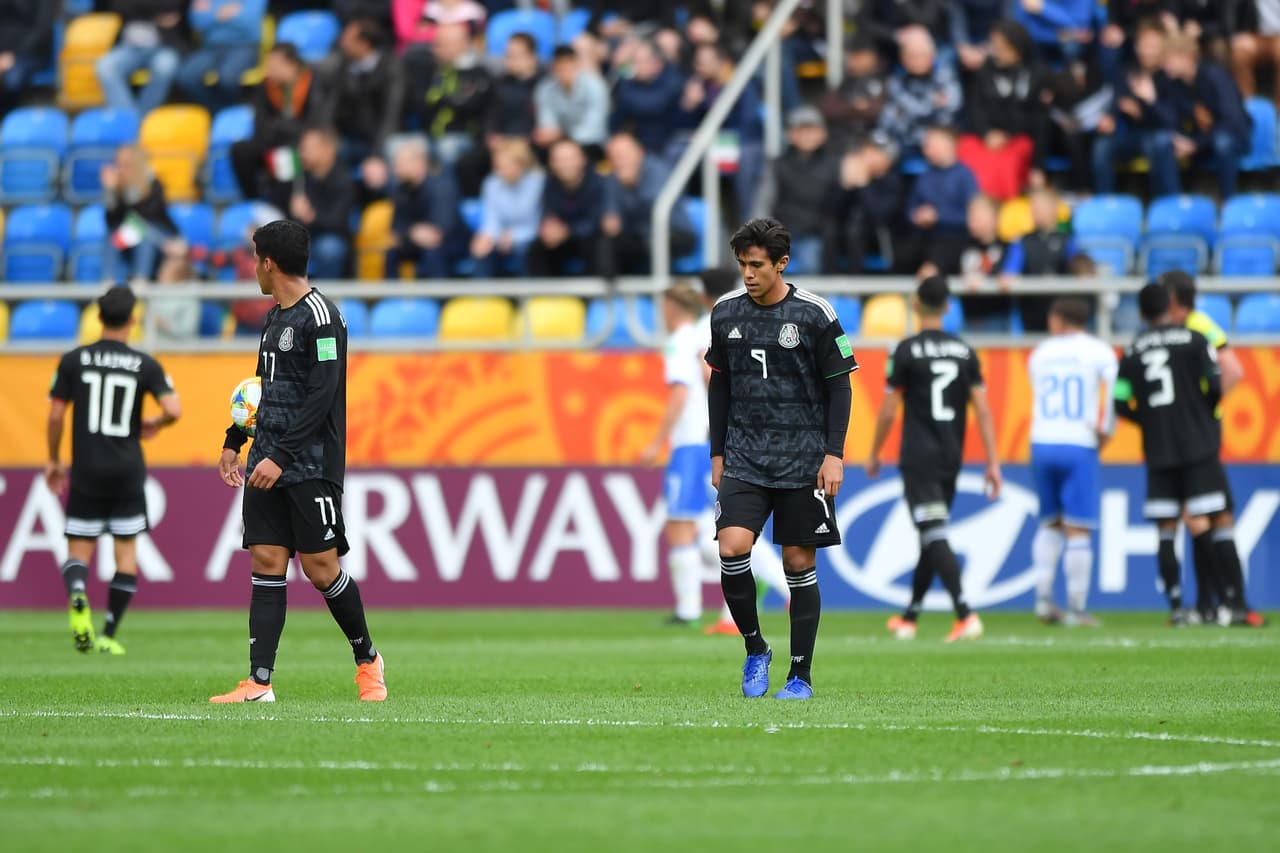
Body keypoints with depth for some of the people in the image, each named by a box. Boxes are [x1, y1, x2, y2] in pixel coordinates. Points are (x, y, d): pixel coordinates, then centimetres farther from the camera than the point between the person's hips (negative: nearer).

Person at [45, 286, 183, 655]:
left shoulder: (74, 360, -1)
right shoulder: (145, 365, -3)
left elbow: (56, 415, -1)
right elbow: (173, 410, -12)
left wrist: (53, 460, 13)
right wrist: (155, 424, 11)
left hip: (86, 472, 0)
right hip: (128, 471, 0)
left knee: (78, 550, 7)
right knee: (126, 549, 11)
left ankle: (77, 593, -27)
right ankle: (109, 634, 7)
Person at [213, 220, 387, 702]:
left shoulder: (320, 317, -12)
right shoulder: (274, 318, 16)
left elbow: (322, 396, -19)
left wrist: (281, 456, -23)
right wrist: (233, 441, 23)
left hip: (311, 468, -8)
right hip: (268, 464, 8)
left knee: (320, 567, -4)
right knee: (266, 563, 0)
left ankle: (367, 660, 17)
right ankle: (259, 684, -5)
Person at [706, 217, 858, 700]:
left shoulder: (814, 314, -6)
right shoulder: (726, 314, 5)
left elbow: (839, 387, -1)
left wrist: (834, 454, -8)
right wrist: (717, 454, 14)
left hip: (803, 459, -2)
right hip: (744, 457, 3)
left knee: (799, 564, 1)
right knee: (732, 548, -16)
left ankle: (801, 676, 11)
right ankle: (755, 649, 5)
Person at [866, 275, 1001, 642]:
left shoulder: (907, 351, -7)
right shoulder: (965, 352, 5)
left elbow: (888, 411, -5)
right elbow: (983, 409, 1)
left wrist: (874, 455, 9)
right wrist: (993, 463, 2)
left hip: (918, 460, -5)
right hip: (951, 460, 5)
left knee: (935, 538, -11)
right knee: (931, 538, 17)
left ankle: (966, 615, -26)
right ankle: (909, 618, 28)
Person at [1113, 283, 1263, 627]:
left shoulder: (1132, 351, 6)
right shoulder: (1194, 340, -2)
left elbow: (1121, 404, 3)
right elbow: (1216, 385, -7)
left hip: (1158, 451, 3)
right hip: (1199, 445, -3)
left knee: (1167, 531, 7)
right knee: (1221, 521, -2)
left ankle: (1176, 608, 1)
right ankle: (1236, 604, -9)